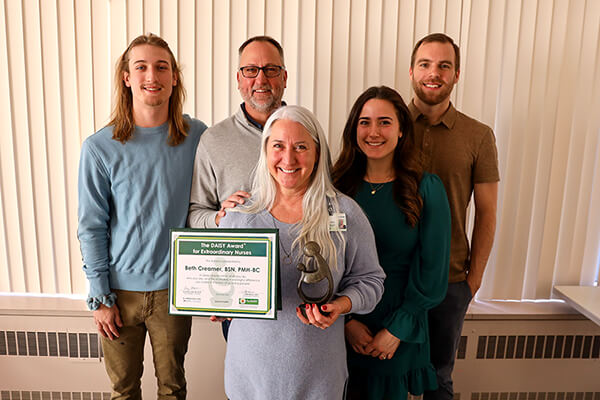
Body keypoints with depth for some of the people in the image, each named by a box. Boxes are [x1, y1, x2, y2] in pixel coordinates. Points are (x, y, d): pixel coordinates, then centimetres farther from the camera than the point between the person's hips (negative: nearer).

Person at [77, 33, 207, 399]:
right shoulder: (100, 147, -9)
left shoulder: (198, 137, -6)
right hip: (120, 288, 0)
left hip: (175, 287, 1)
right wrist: (100, 296, -4)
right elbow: (91, 227, -4)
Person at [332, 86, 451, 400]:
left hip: (399, 333, -1)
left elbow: (431, 270, -7)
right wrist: (345, 319, -9)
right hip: (341, 329, 2)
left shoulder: (427, 188, -8)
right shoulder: (338, 185, -3)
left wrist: (397, 329, -9)